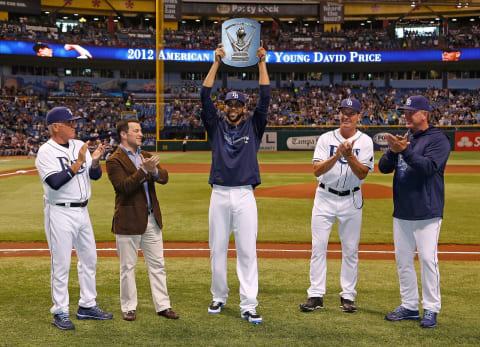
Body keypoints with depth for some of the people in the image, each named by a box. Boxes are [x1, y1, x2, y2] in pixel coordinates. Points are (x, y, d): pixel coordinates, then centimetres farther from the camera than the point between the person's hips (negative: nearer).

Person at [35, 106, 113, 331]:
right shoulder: (46, 152, -11)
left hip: (82, 211, 7)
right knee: (61, 264, -1)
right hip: (60, 213, -7)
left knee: (89, 259, 13)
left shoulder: (79, 146, 7)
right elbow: (55, 182, -23)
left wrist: (94, 161, -13)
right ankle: (60, 313, 9)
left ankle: (87, 306, 25)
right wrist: (78, 163, -25)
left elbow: (95, 175, 7)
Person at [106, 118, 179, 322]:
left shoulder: (145, 156, 13)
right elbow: (124, 186, -21)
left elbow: (164, 178, 1)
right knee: (128, 267, 5)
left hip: (151, 219, 6)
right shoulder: (114, 160, -8)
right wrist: (144, 170, -29)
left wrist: (154, 171, -21)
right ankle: (129, 308, 17)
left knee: (157, 264, 10)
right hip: (128, 220, -6)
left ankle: (163, 305, 17)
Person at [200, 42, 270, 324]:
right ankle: (219, 297, 22)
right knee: (218, 250, 8)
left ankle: (248, 306, -3)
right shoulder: (216, 126, 11)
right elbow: (205, 96, 2)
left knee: (247, 251, -4)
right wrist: (217, 62, -2)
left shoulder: (253, 126, 10)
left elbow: (265, 98, 2)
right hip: (219, 195, 2)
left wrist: (262, 62, -1)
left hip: (245, 196, -1)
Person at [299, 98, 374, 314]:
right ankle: (316, 295, 4)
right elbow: (317, 171, -11)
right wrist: (336, 156, -26)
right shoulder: (326, 139, 0)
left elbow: (362, 174, -11)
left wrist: (349, 156, -26)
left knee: (350, 249, 4)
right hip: (325, 197, 0)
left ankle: (348, 296, 14)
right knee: (318, 246, -2)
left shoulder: (365, 141, -1)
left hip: (351, 200, 0)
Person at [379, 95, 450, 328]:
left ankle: (431, 309, 2)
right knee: (403, 259, 10)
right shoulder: (403, 139, 14)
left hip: (427, 212, -7)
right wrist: (394, 151, -13)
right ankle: (409, 306, 19)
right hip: (401, 212, 7)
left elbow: (428, 167, -21)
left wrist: (405, 151, -29)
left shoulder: (438, 140, -6)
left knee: (427, 259, -6)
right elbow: (384, 167, 7)